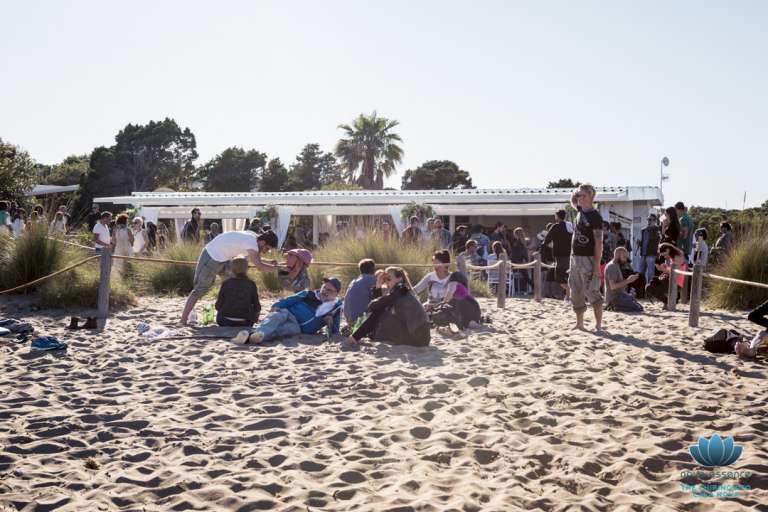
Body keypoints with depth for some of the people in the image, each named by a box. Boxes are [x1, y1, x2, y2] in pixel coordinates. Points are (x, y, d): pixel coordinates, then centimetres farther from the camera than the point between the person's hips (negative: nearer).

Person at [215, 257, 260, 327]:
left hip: (226, 322, 1)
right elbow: (257, 307, -1)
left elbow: (218, 306, -4)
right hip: (245, 323, -1)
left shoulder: (226, 283, -5)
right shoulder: (251, 284, -5)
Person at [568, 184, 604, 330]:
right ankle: (579, 323, 21)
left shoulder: (595, 217, -12)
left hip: (587, 259, -8)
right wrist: (575, 193, 8)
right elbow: (574, 200, 31)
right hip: (574, 257, 8)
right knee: (576, 293, 12)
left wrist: (597, 264, -20)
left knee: (592, 293, -8)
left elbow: (599, 242, -15)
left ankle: (598, 325, -4)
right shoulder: (580, 210, 9)